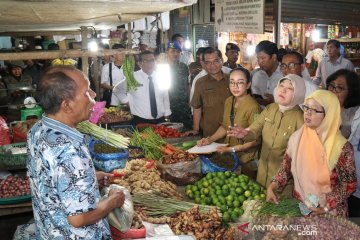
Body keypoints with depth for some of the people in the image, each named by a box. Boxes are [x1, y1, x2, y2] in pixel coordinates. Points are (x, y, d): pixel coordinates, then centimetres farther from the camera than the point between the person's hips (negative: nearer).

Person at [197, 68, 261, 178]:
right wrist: (210, 139, -2)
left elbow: (255, 140, -18)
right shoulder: (228, 101, 1)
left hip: (246, 161, -6)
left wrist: (232, 149, -22)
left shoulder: (253, 107, -22)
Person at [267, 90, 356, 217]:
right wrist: (271, 187, -6)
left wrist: (326, 206, -15)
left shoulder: (342, 147, -14)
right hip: (299, 206, 3)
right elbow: (286, 168, 8)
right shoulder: (297, 137, -2)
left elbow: (349, 184, -7)